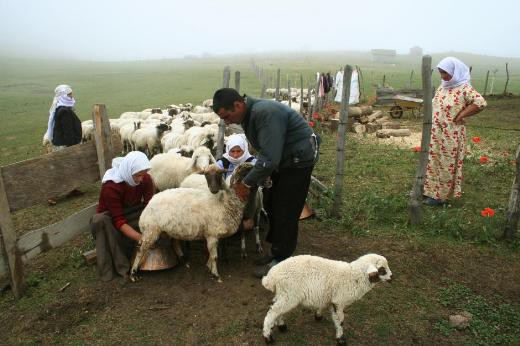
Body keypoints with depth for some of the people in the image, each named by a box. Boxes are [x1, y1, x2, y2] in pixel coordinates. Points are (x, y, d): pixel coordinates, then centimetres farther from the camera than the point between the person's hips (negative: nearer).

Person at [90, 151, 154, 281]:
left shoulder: (145, 179, -17)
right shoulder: (111, 186, -31)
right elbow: (119, 221, -32)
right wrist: (140, 238, -44)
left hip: (134, 214, 4)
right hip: (111, 216, -3)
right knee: (100, 220, -36)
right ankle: (120, 265, -32)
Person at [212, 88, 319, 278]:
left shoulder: (265, 113, -30)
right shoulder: (248, 114, 1)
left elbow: (269, 158, -33)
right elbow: (265, 151, 8)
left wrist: (247, 183, -22)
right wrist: (249, 179, 1)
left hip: (299, 159, -10)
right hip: (282, 158, 10)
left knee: (285, 212, -5)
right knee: (271, 204, 13)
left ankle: (280, 261, 9)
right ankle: (277, 250, 28)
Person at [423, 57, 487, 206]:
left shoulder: (464, 88, -15)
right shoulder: (443, 86, 7)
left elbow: (480, 103, -25)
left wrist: (460, 116, -19)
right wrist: (432, 125, 10)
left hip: (451, 135, -7)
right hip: (436, 133, 7)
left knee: (447, 165, 5)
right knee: (433, 162, 15)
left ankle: (441, 196, 16)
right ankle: (431, 190, 30)